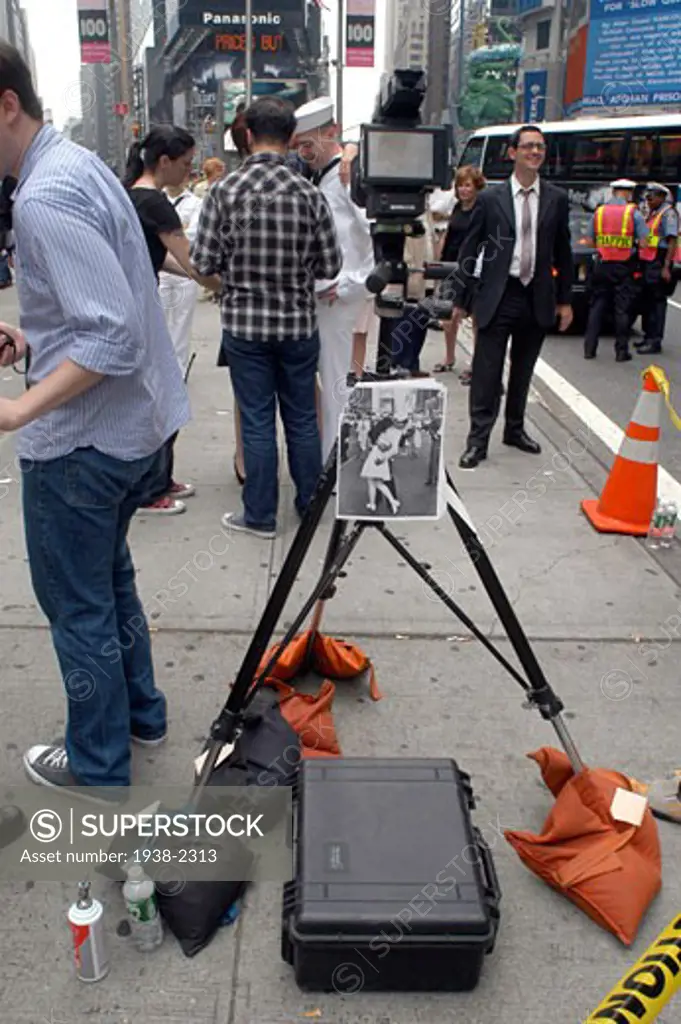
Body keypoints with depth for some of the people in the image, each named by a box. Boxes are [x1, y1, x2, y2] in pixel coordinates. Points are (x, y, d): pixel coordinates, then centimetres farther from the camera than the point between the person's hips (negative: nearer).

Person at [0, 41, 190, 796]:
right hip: (134, 421, 10)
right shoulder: (78, 163, 9)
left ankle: (97, 762, 25)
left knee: (76, 602, 7)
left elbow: (114, 335, -28)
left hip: (83, 437, -10)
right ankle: (141, 715, 39)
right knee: (106, 578, 23)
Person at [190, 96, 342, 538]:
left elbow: (203, 263, -8)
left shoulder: (225, 191, -10)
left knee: (257, 422, 7)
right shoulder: (309, 194, -7)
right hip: (299, 323, 1)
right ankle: (311, 504, 27)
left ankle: (260, 515, 15)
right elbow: (331, 266, -3)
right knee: (303, 418, 14)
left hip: (244, 324, -1)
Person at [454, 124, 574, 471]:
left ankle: (515, 429, 29)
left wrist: (565, 300, 8)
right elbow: (469, 250, 2)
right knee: (487, 371, -4)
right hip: (497, 297, -3)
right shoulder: (490, 198, 0)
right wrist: (458, 298, -1)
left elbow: (563, 252, 11)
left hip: (538, 298, 3)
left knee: (523, 370, 14)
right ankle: (478, 439, 3)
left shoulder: (556, 199, 7)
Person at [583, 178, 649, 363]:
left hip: (602, 265, 3)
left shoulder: (599, 211, 4)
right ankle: (621, 351, 5)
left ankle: (589, 348, 8)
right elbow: (644, 241, -7)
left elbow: (589, 240, 8)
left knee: (597, 306, 9)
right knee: (622, 309, 3)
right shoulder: (634, 213, -5)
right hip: (624, 267, -3)